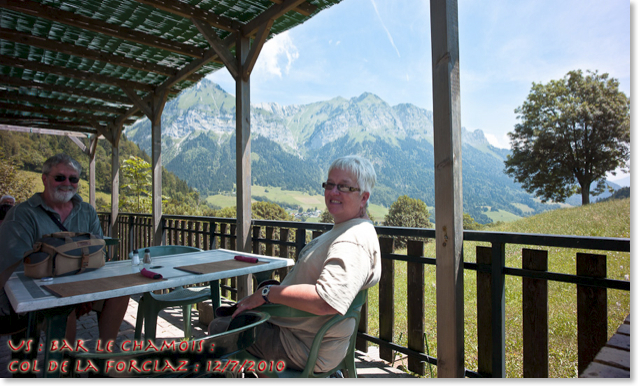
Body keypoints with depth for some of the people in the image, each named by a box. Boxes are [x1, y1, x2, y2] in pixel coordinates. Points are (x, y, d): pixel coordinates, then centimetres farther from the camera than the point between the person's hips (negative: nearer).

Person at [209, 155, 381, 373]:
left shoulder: (354, 240, -26)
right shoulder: (343, 230, 9)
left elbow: (325, 301, -37)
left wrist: (267, 293, -26)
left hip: (306, 349, -11)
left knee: (219, 328, -2)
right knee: (227, 313, 24)